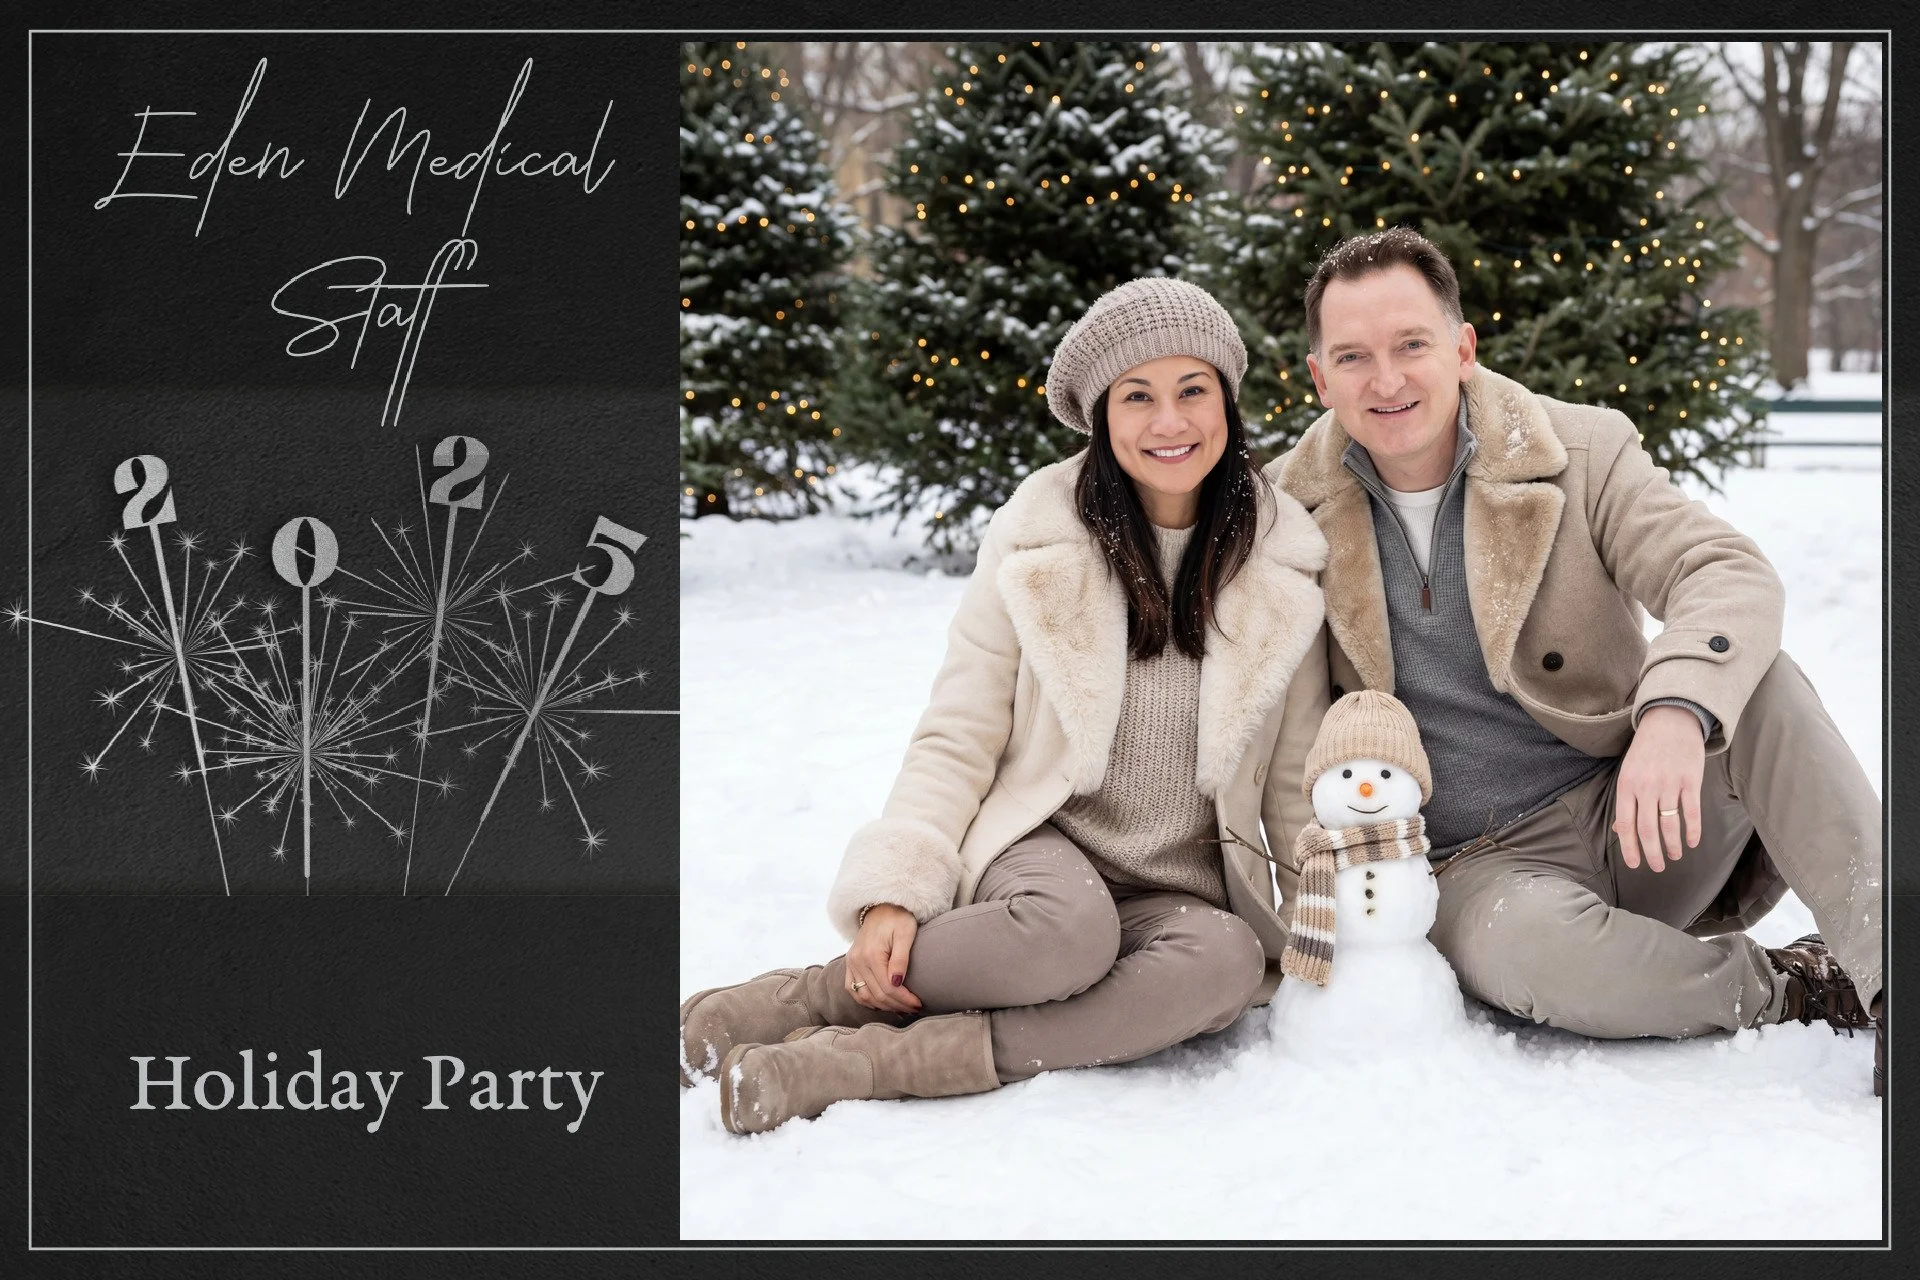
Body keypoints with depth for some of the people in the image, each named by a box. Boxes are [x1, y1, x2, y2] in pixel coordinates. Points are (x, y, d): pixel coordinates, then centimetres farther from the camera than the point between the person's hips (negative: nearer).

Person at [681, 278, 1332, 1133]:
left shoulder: (1283, 560, 3)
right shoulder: (1039, 535, -3)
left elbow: (1297, 780, 9)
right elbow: (957, 738, -2)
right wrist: (894, 895, -15)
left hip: (1180, 892, 3)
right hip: (1041, 845, -3)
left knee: (1229, 960, -34)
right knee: (1070, 931, -39)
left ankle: (865, 1063, -32)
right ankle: (811, 998, -18)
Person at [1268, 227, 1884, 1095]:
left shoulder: (1581, 453, -2)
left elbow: (1730, 575, -18)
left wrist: (1675, 711, -39)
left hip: (1632, 818, 1)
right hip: (1476, 870, -1)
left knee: (1756, 678, -27)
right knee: (1517, 944, -37)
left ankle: (1884, 967, -25)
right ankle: (1802, 989, -16)